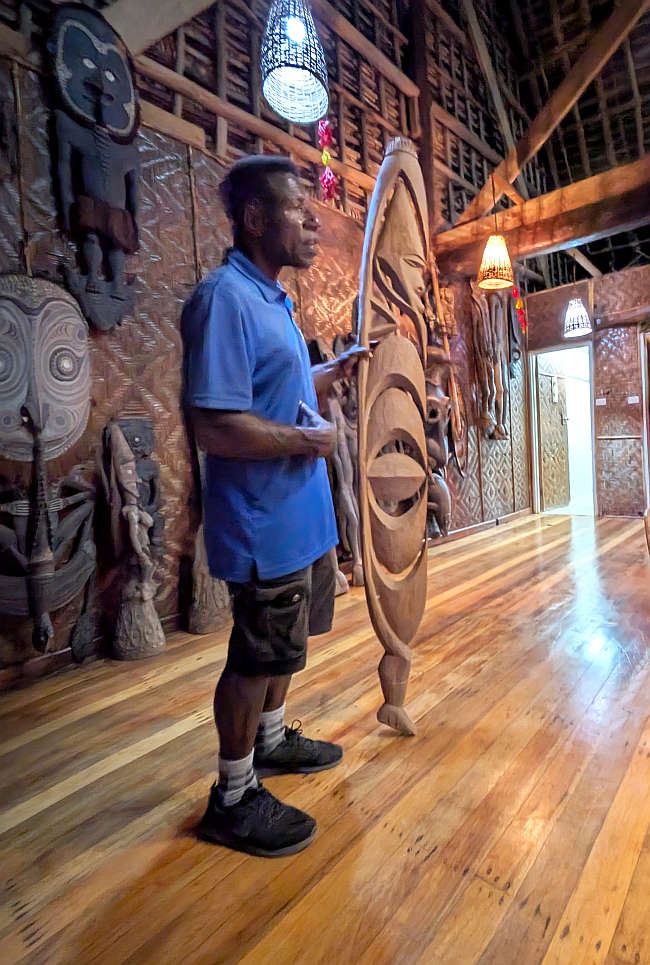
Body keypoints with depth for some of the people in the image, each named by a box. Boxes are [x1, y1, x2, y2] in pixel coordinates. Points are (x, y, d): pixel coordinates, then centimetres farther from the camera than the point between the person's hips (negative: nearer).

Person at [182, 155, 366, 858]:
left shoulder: (271, 300, 14)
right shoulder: (225, 297, -19)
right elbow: (215, 425, -28)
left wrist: (331, 373, 11)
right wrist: (307, 441, -17)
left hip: (299, 513, 10)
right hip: (263, 522, -10)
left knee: (282, 645, 23)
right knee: (257, 657, 5)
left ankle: (271, 740, 46)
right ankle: (234, 799, 28)